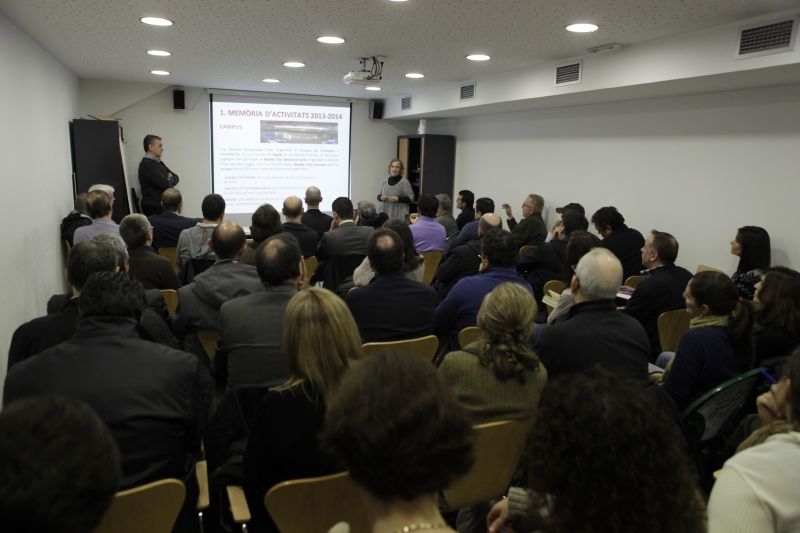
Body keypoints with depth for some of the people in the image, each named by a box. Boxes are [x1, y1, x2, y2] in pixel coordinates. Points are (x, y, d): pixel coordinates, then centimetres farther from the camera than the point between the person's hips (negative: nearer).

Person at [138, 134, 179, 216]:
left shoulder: (158, 162, 17)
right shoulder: (146, 164, -12)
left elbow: (176, 177, 16)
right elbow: (164, 184, -20)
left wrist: (171, 180, -7)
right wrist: (170, 183, 3)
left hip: (161, 205, 8)